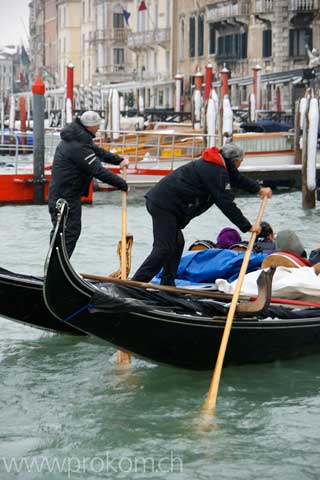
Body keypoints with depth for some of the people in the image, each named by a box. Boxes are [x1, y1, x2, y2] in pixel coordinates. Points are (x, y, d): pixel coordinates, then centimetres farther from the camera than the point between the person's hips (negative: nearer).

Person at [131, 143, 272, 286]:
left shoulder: (218, 165, 20)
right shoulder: (217, 172, -12)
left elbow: (237, 178, 38)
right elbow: (226, 204, -15)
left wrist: (259, 189, 49)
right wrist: (248, 227, -9)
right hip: (164, 204, -11)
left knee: (177, 243, 17)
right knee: (164, 249, -13)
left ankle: (167, 285, 20)